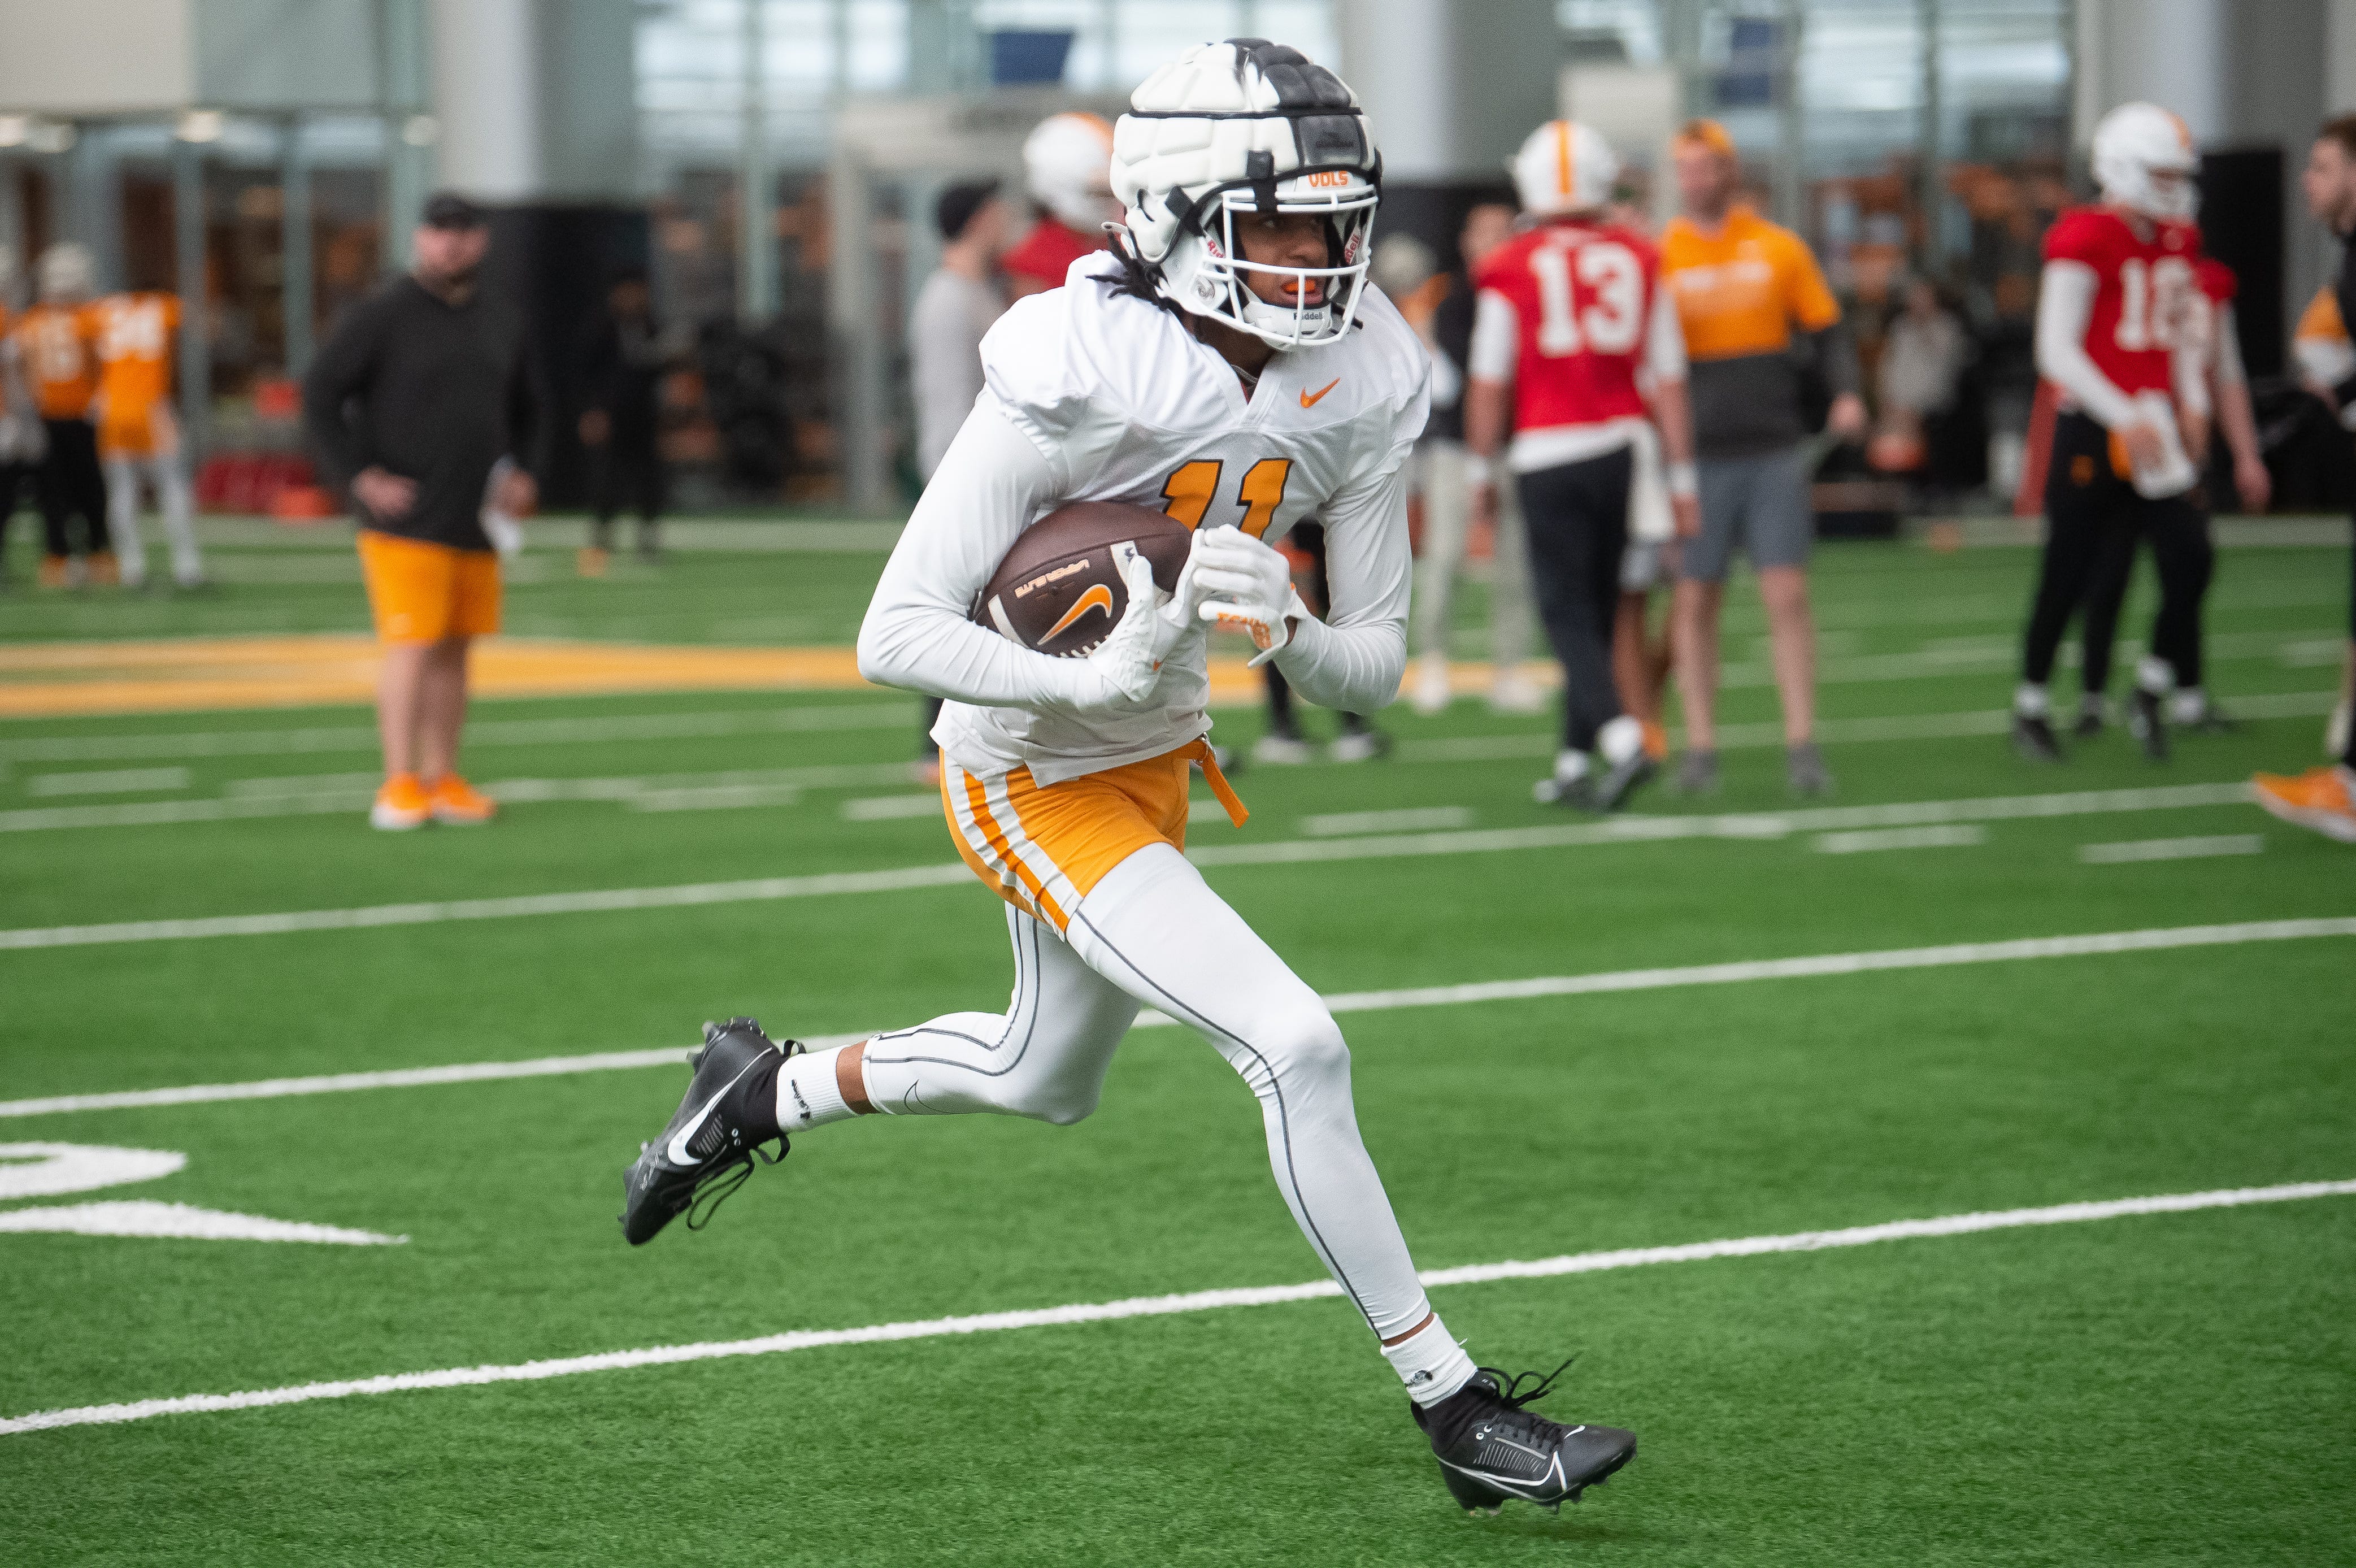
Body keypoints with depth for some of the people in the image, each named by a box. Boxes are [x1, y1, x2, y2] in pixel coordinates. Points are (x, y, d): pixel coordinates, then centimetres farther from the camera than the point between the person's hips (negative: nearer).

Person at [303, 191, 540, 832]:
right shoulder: (382, 316, -6)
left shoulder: (502, 322, 13)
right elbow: (320, 395, -7)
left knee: (454, 651, 8)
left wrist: (519, 472, 11)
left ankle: (442, 780, 14)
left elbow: (524, 407, 27)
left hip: (477, 523, 6)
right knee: (412, 647, -11)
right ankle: (400, 785, -8)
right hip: (404, 520, -6)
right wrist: (360, 477, -13)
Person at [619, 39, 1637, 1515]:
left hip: (1157, 755, 8)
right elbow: (895, 637, -28)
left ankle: (760, 1094, 50)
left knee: (1047, 1076, 27)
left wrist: (1283, 628, -28)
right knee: (1297, 1051, -17)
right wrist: (1095, 681, -41)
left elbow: (1376, 667, -6)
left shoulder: (1364, 383, -12)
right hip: (1037, 783, -8)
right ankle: (1456, 1405, -5)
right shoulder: (1078, 380, -30)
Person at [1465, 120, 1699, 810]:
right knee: (1597, 608, 14)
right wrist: (1682, 479, 11)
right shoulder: (1638, 262, 4)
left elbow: (1489, 386, -2)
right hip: (1623, 445, 3)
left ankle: (1620, 735, -22)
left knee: (1569, 614, -2)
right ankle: (1574, 760, 20)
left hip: (1547, 454, -3)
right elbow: (1668, 380, 6)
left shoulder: (1512, 271, -4)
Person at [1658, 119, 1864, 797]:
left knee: (1787, 595, -4)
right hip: (1698, 456, 0)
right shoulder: (1658, 256, 2)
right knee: (1695, 601, 3)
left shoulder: (1779, 248, 5)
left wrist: (1846, 393, -8)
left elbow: (1827, 332, 9)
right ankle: (1700, 747, 11)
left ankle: (1801, 743, -2)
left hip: (1774, 453, 0)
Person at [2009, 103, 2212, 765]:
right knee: (2068, 574, 0)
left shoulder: (2177, 242, 11)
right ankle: (2031, 707, 15)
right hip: (2091, 425, -6)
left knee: (2189, 559, -6)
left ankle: (2154, 690, 12)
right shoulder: (2086, 241, -14)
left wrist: (2192, 404, 6)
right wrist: (2125, 419, -19)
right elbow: (2056, 350, -16)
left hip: (2152, 424, 6)